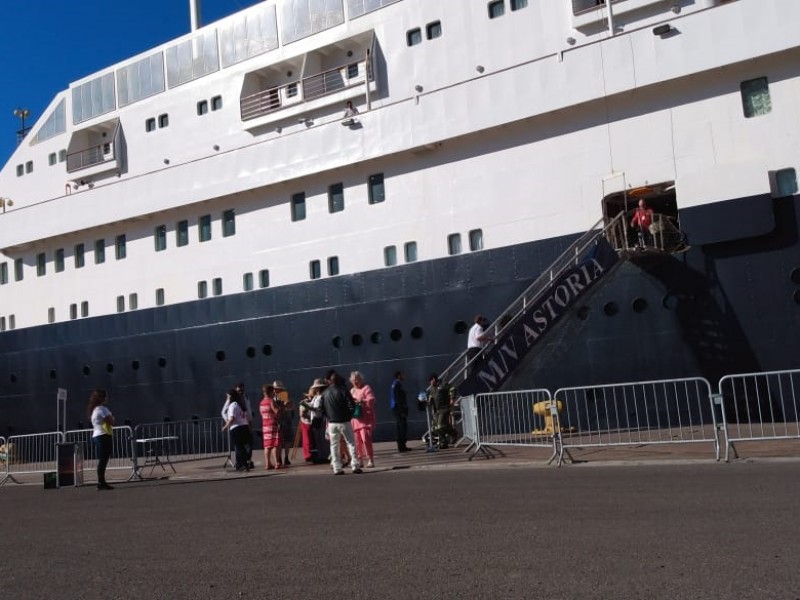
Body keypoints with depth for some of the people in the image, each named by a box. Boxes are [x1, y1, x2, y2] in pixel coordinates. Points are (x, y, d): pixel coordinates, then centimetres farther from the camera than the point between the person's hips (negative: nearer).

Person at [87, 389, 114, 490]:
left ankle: (101, 482, 10)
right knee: (103, 460, -10)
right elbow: (111, 422, -15)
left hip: (96, 436, 10)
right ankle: (101, 482, -12)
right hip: (104, 436, -10)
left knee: (102, 460, 10)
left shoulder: (94, 410, 19)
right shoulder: (102, 409, -12)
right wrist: (112, 417, 4)